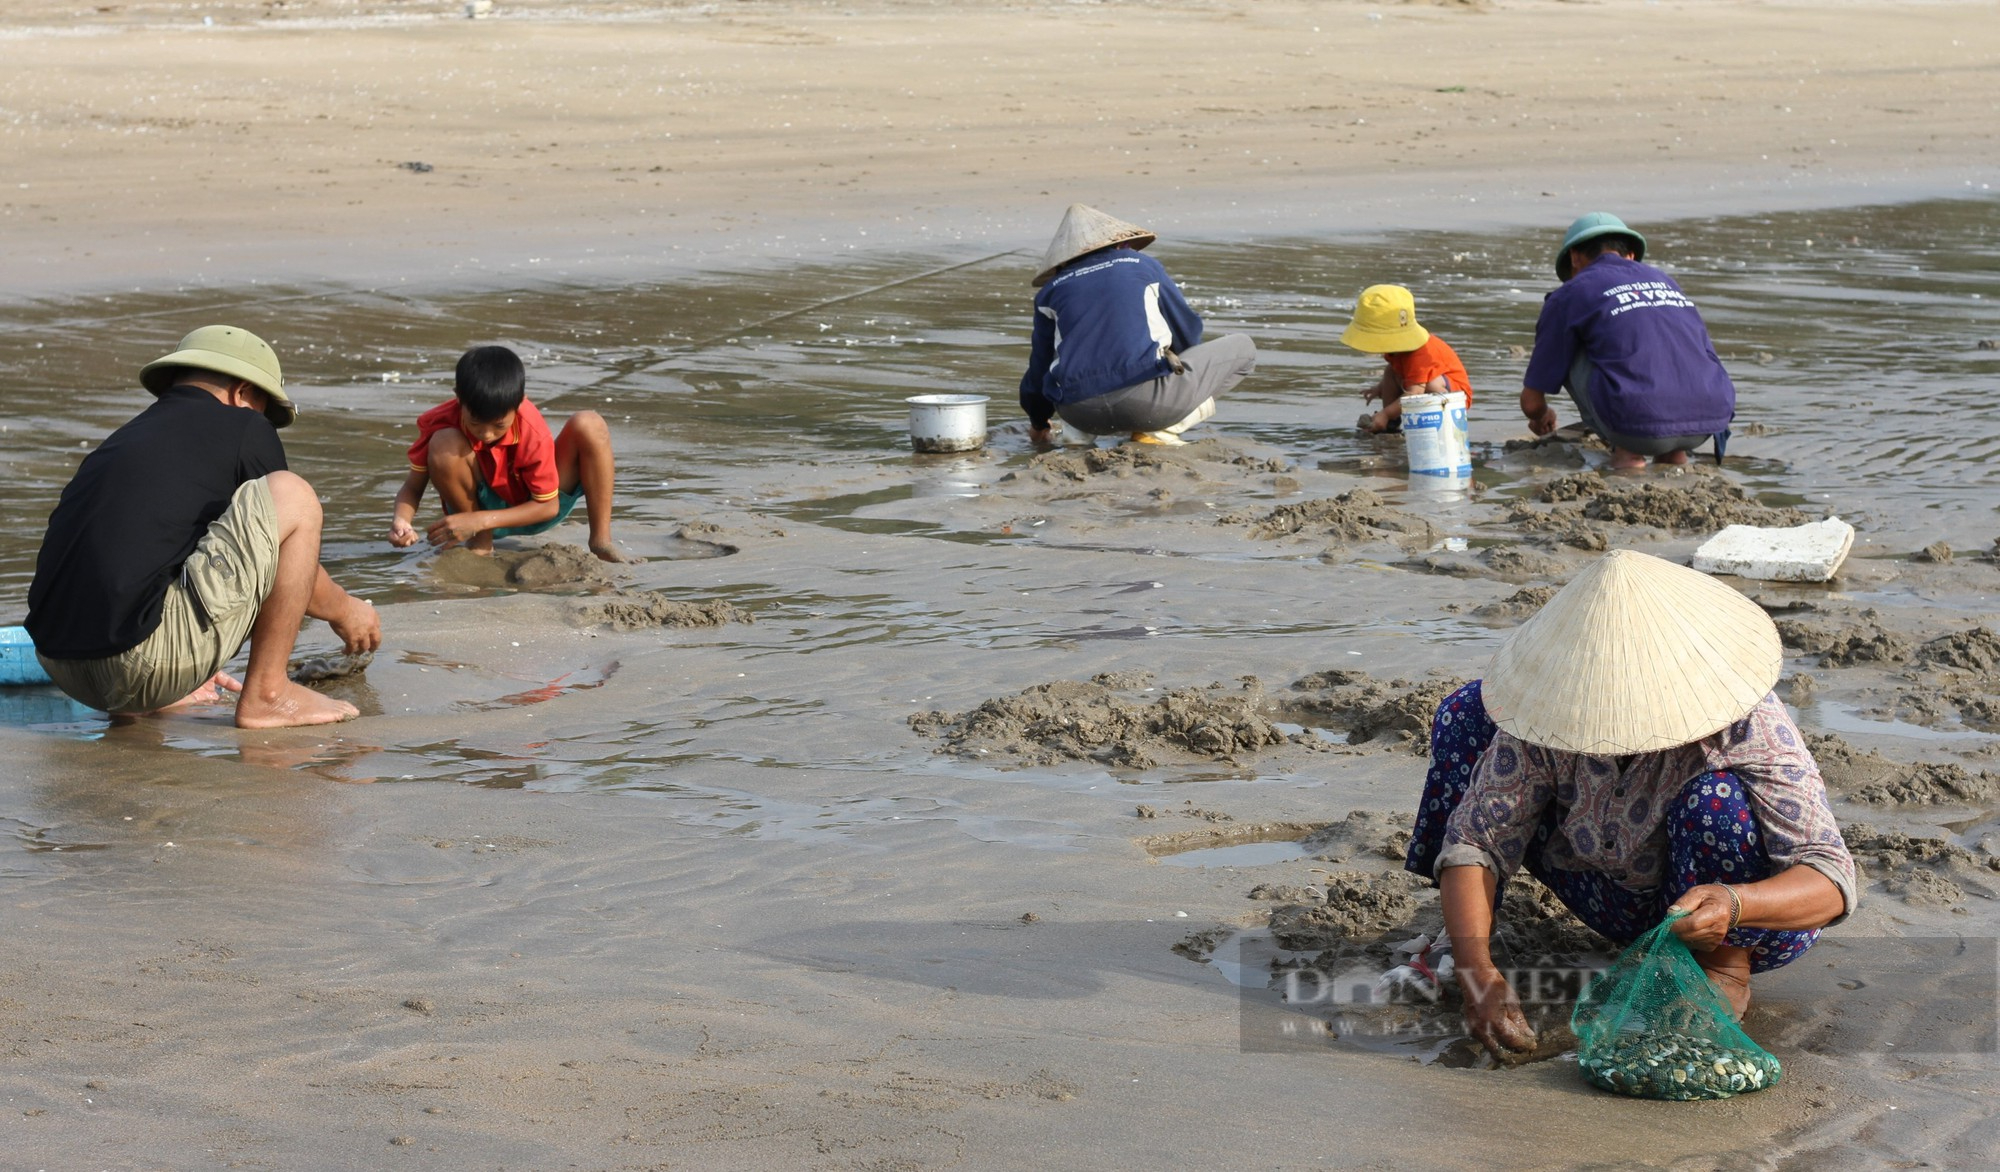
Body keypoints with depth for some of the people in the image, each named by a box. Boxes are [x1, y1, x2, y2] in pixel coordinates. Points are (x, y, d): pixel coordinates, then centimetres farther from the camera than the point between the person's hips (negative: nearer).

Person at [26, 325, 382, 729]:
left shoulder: (122, 439, 27)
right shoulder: (244, 429, 8)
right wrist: (344, 611, 38)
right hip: (146, 662, -7)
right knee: (294, 497, 3)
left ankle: (142, 698, 15)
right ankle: (266, 694, 4)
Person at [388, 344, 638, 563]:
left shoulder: (533, 432, -27)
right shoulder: (438, 424, -24)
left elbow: (548, 505, -19)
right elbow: (413, 486, -15)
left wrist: (481, 520, -30)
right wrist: (401, 520, -39)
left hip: (532, 510, 0)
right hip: (478, 506, 0)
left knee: (590, 425, -21)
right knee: (443, 445, -32)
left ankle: (601, 540, -13)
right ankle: (479, 543, -13)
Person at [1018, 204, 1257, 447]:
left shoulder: (1052, 290, 21)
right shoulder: (1144, 266, 17)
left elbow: (1040, 365, 29)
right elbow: (1188, 333, 20)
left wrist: (1038, 422, 48)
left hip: (1077, 414, 5)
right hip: (1144, 401, -5)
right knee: (1242, 346, 15)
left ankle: (1077, 435, 12)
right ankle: (1157, 431, 1)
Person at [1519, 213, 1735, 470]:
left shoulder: (1569, 295, 13)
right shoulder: (1665, 281, 27)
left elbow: (1531, 401, 16)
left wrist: (1541, 416, 41)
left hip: (1642, 426, -5)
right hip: (1711, 423, 5)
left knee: (1573, 351, 19)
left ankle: (1626, 449, 9)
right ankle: (1674, 451, 17)